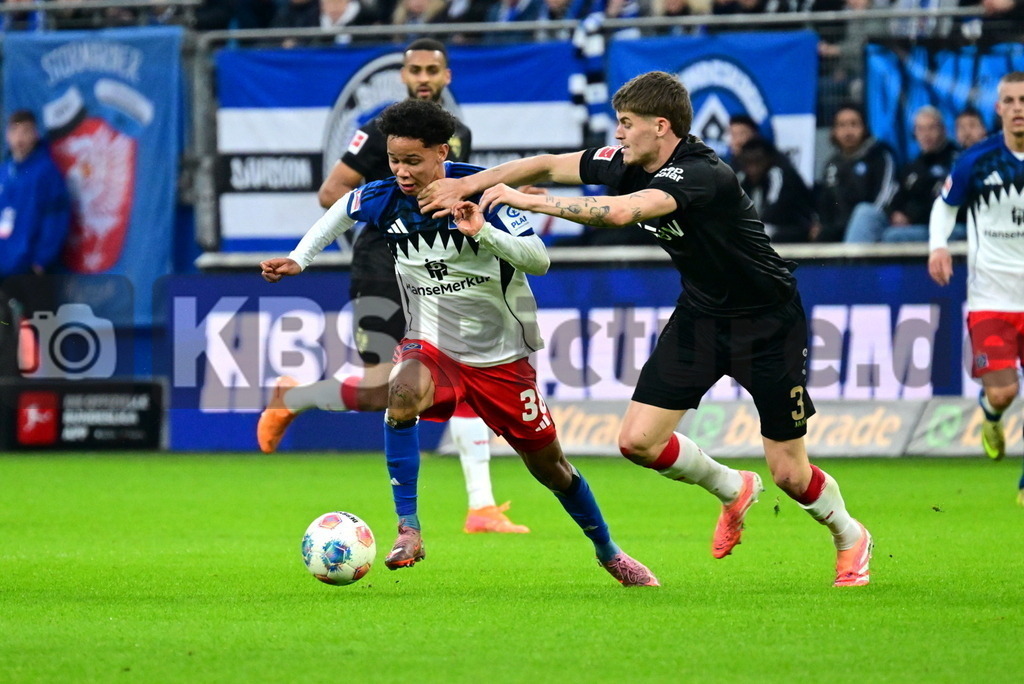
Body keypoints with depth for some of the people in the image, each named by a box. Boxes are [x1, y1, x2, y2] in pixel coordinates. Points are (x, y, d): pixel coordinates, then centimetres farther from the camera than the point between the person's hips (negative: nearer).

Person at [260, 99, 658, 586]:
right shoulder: (383, 200, -9)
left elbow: (539, 260, -25)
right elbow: (342, 207, 15)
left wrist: (483, 232, -39)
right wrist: (299, 258, 11)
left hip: (500, 356, -1)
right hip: (431, 344, 1)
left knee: (548, 466, 10)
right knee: (402, 394, -35)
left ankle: (608, 553, 36)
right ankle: (408, 532, -30)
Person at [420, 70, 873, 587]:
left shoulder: (701, 174, -31)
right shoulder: (628, 163, -6)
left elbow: (620, 211, -45)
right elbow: (549, 165, 5)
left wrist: (527, 200, -39)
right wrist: (469, 185, -6)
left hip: (766, 322, -7)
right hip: (698, 316, 7)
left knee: (789, 473, -3)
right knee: (638, 440, -5)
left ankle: (849, 537, 30)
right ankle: (732, 490, 24)